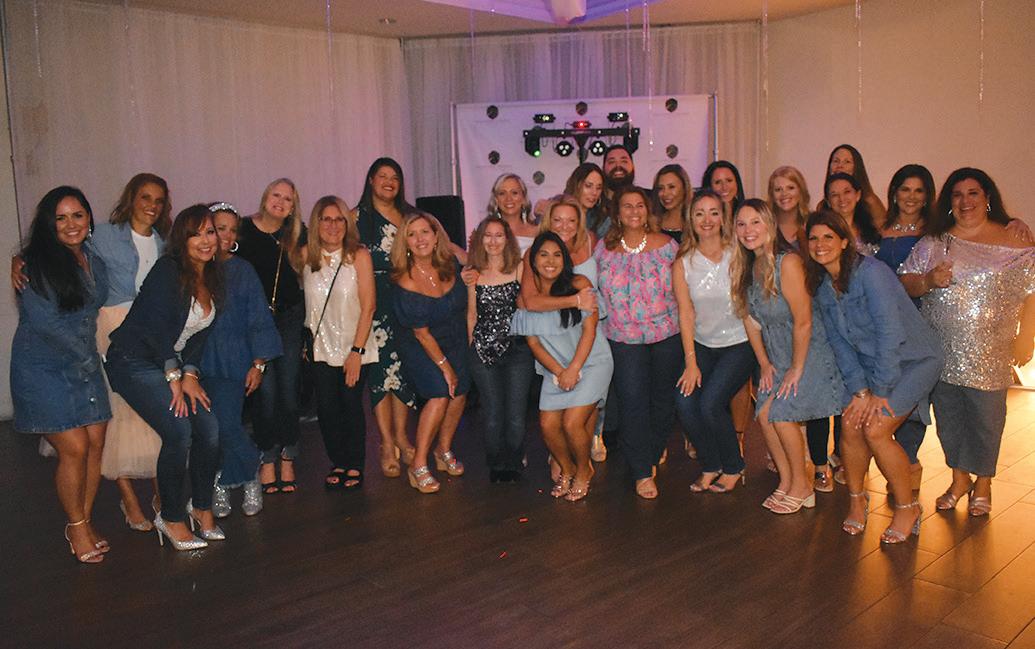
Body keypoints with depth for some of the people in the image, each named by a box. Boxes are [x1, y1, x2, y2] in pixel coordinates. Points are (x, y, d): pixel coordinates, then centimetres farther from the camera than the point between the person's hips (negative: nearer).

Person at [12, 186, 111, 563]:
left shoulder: (94, 261, 8)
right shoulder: (34, 263, -12)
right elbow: (44, 321, -16)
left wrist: (91, 358, 12)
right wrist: (87, 358, -9)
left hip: (85, 366, 6)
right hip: (42, 367, -6)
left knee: (95, 444, 2)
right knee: (74, 448, -8)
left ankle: (84, 521, 19)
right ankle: (77, 527, 12)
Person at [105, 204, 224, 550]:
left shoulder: (213, 279, 7)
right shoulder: (167, 270, -16)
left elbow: (199, 333, 7)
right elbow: (156, 327, -20)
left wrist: (190, 374, -4)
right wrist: (174, 377, -16)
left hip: (176, 363, 7)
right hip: (135, 362, -7)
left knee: (209, 428, -10)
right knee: (179, 432, -21)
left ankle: (202, 508, 10)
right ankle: (171, 517, -2)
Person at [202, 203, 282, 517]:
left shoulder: (242, 271, 5)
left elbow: (259, 320, 5)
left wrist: (258, 364, -1)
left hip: (231, 362, -1)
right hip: (195, 361, 2)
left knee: (226, 424, -9)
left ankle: (250, 478, 14)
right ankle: (220, 486, 16)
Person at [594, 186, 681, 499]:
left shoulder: (665, 244, 1)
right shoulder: (603, 248, 2)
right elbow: (594, 289, 12)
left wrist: (682, 321, 1)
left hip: (667, 334, 1)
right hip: (624, 338, 0)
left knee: (663, 398, 10)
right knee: (632, 402, -6)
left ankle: (653, 453, 33)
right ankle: (642, 472, 4)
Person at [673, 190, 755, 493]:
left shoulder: (737, 256, -6)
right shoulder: (682, 263, 0)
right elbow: (686, 313, -4)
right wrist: (691, 363, -10)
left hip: (739, 343, -3)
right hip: (702, 344, 3)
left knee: (710, 403, -18)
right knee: (684, 401, -14)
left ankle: (733, 467, 9)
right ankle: (711, 465, 12)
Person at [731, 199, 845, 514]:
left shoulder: (788, 263, -22)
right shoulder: (745, 268, 1)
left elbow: (803, 321, -21)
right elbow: (750, 319, 7)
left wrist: (796, 369, -15)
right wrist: (765, 364, 3)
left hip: (808, 350, -6)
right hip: (776, 353, 7)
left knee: (781, 414, -11)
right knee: (764, 413, -3)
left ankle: (801, 487, 10)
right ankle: (786, 482, 15)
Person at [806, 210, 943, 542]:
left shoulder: (869, 271, -21)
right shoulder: (822, 286, 1)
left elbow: (890, 330, -24)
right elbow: (839, 342, 0)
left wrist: (880, 390, -20)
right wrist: (860, 390, -10)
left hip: (911, 358, -6)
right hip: (869, 363, 6)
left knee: (875, 430, -18)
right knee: (850, 427, -9)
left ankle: (907, 507, 3)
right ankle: (857, 498, 16)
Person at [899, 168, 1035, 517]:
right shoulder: (933, 243, 7)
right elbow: (904, 283, 4)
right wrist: (927, 281, -17)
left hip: (989, 353, -2)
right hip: (942, 350, 2)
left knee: (985, 415, 3)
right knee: (948, 413, 10)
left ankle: (983, 482, 25)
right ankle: (959, 478, 29)